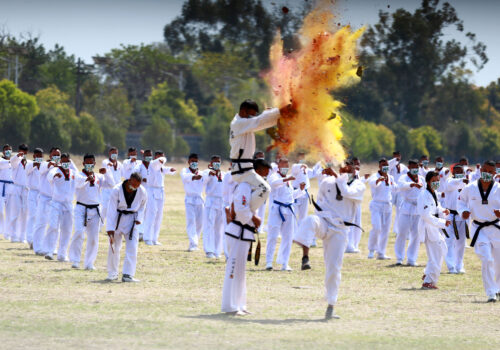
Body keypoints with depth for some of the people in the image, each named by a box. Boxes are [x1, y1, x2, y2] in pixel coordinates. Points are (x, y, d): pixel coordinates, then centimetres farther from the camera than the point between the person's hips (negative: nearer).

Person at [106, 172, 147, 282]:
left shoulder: (142, 192, -13)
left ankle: (127, 275, -9)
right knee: (114, 248, 2)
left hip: (132, 219, 1)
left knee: (132, 248, -11)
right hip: (118, 218, -1)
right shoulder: (117, 190, -21)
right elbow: (111, 211, -20)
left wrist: (139, 218, -2)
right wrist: (110, 231, -23)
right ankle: (112, 273, 19)